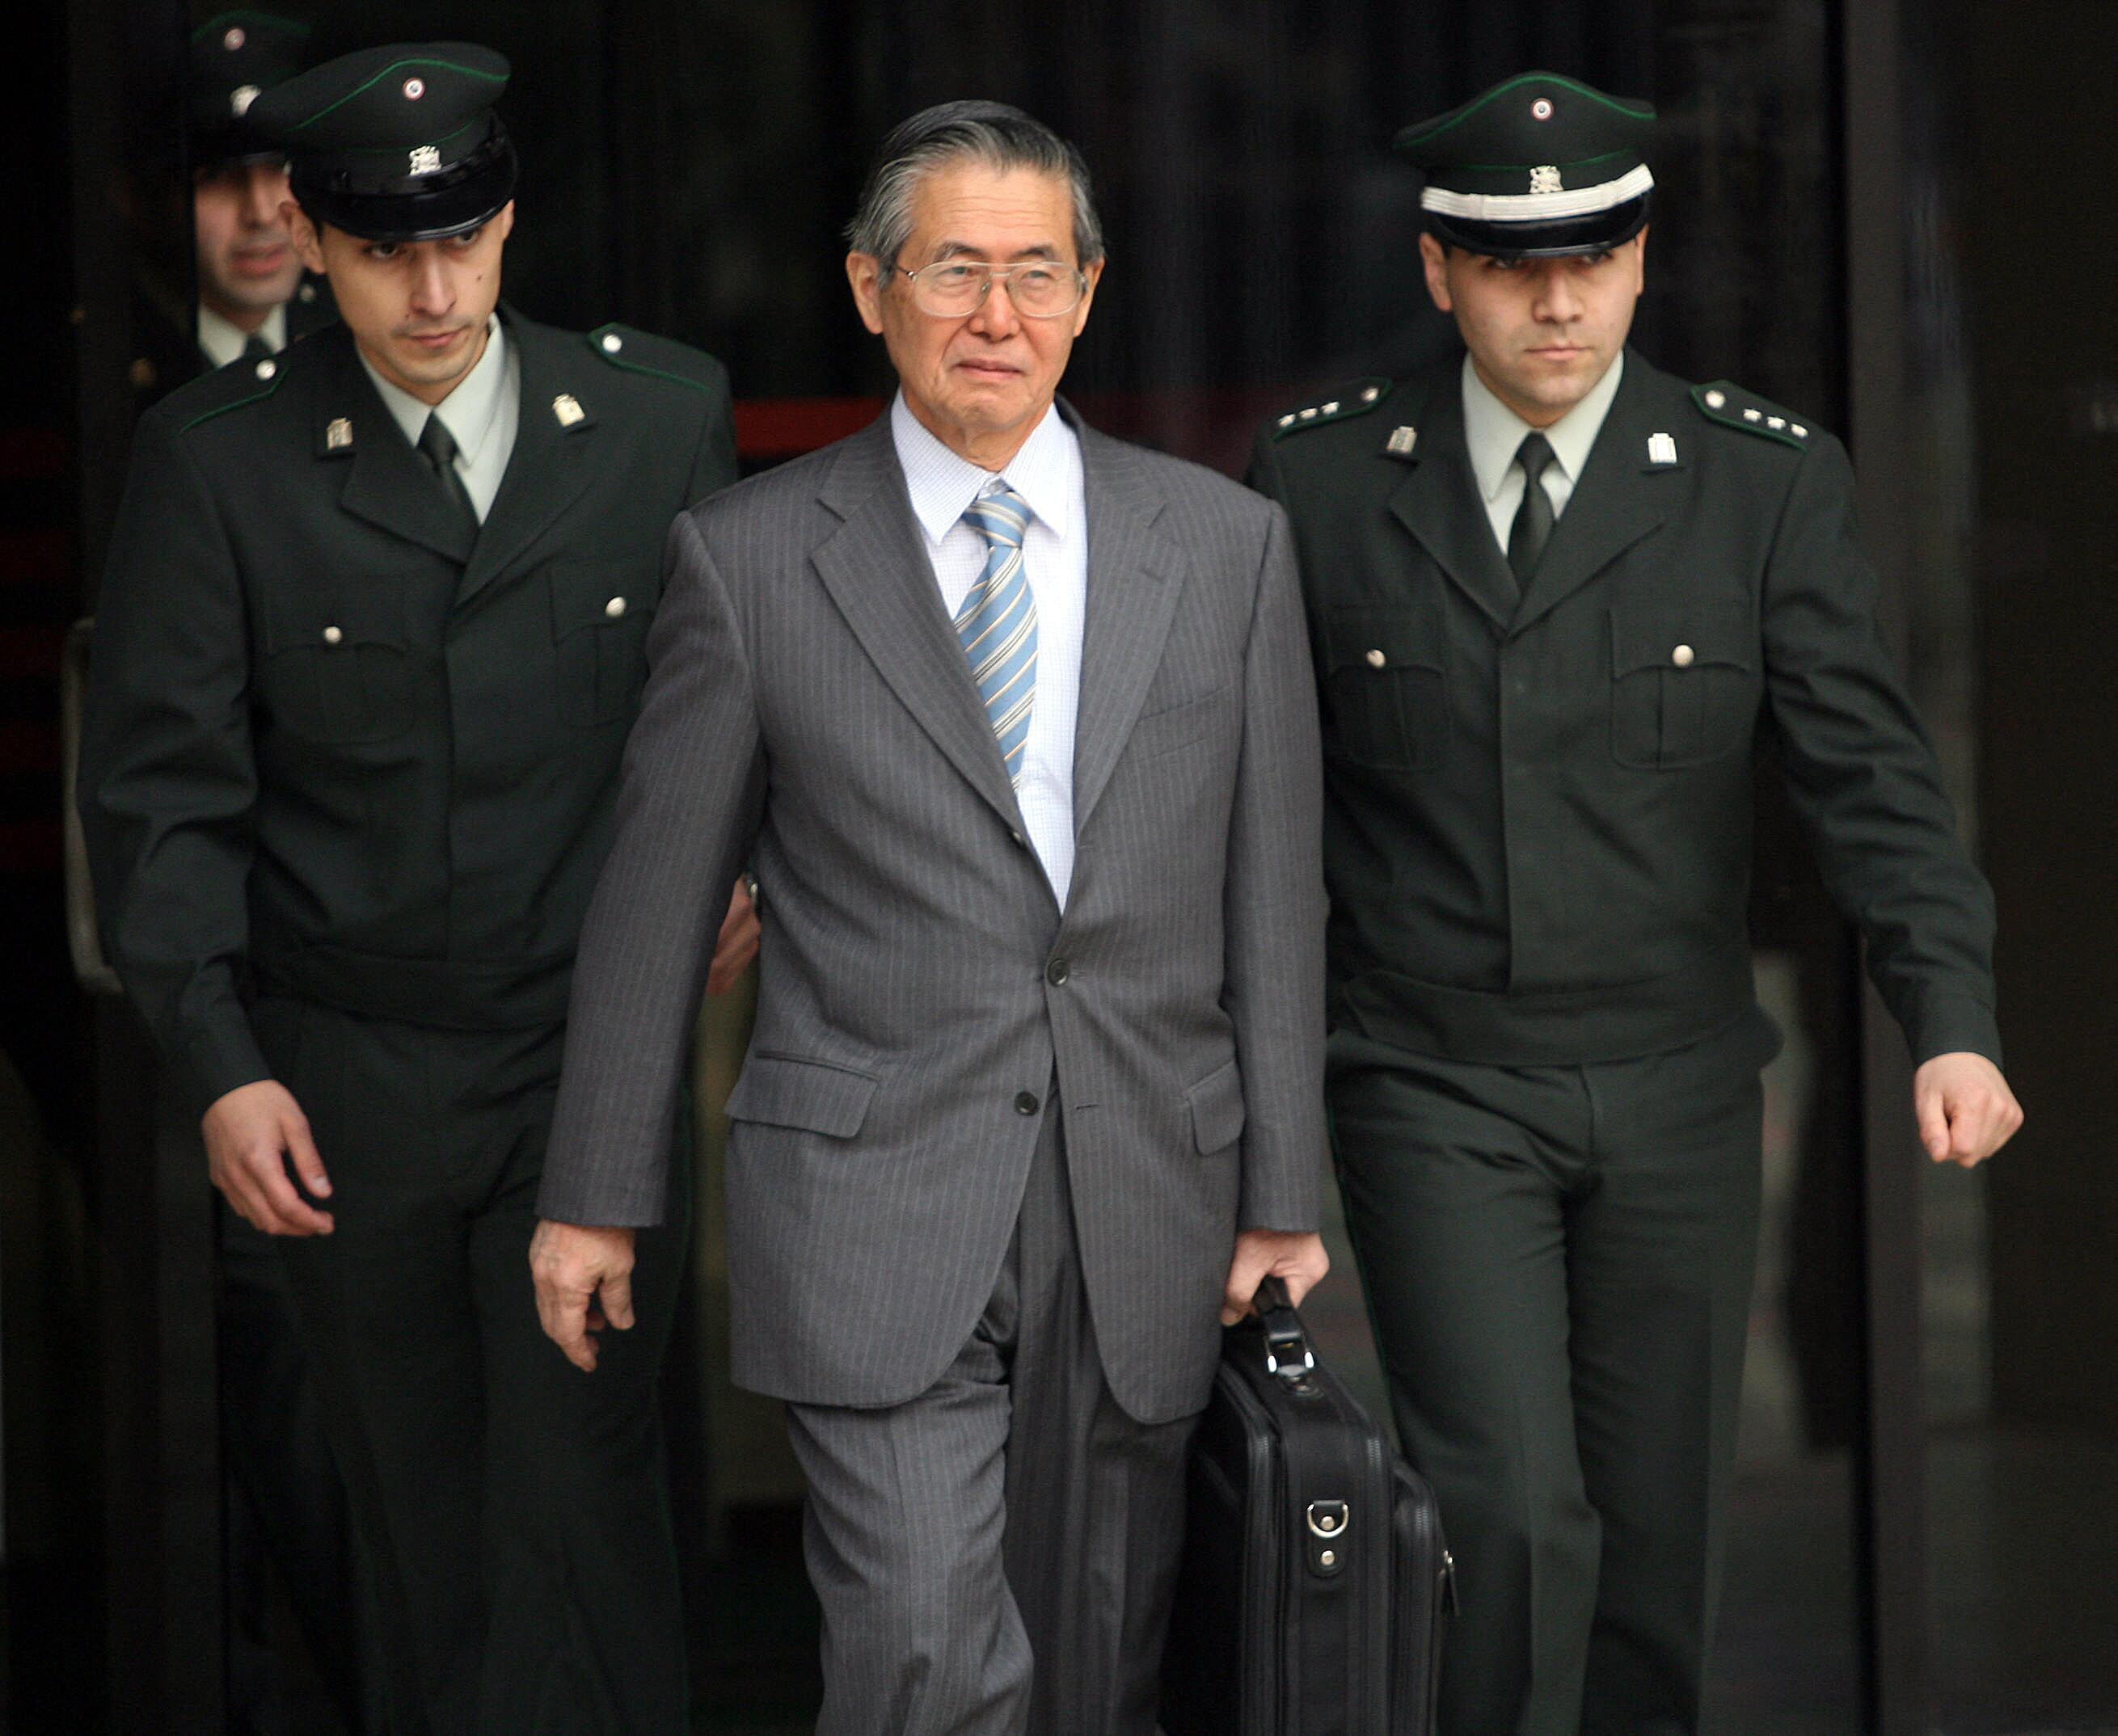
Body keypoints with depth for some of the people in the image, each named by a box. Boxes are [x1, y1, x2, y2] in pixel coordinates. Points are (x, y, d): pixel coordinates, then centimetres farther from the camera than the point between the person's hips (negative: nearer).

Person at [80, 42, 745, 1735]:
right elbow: (162, 785, -4)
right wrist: (218, 1062, -11)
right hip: (346, 1087, 1)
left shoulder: (664, 414, 1)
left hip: (596, 1065, 0)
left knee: (580, 1490, -7)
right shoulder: (216, 457, -4)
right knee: (419, 1517, 12)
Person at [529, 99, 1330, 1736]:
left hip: (1139, 1220, 3)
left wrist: (1282, 1200, 5)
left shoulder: (1225, 545, 6)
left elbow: (1273, 894, 7)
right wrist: (596, 1195, 8)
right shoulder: (751, 557, 0)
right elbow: (655, 896, 5)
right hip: (874, 1210, -3)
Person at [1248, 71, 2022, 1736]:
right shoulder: (1321, 477, -2)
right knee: (1513, 1516, -13)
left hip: (1676, 1092, 2)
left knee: (1661, 1524, 9)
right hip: (1431, 1086, -1)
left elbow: (1867, 767, -9)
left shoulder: (1769, 481, -3)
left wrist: (1953, 1024, -22)